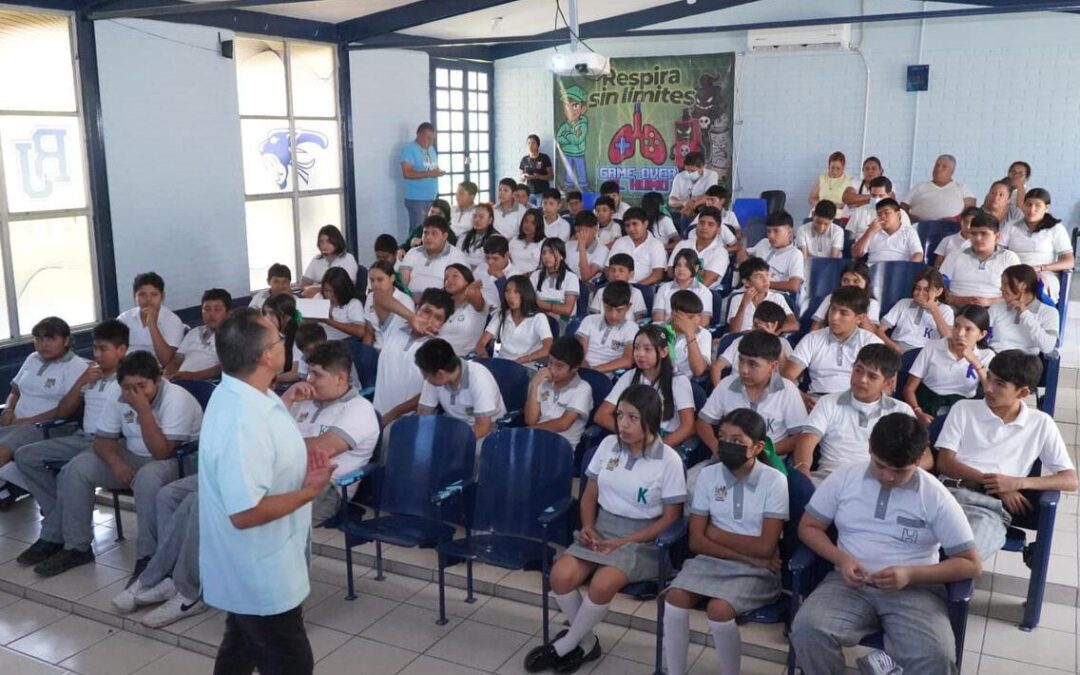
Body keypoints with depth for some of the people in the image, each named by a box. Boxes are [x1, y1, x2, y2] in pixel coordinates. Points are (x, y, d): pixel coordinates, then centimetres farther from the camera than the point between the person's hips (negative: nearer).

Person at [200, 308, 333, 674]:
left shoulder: (241, 393, 0)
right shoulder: (242, 421, -32)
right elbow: (246, 512, -33)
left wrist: (302, 468, -1)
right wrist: (309, 491, -21)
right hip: (260, 576, -9)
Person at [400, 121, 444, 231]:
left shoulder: (431, 149, 16)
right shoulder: (409, 149, -9)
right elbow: (407, 173, -19)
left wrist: (438, 172, -3)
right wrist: (428, 174, -24)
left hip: (433, 197, 8)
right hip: (416, 199, -8)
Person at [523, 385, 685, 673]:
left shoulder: (669, 460, -10)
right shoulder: (608, 444, 3)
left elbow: (670, 518, -8)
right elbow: (589, 496, 12)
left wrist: (623, 542, -16)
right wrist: (588, 526, -9)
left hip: (642, 539, -4)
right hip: (601, 529, 5)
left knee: (602, 584, -31)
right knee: (560, 575, -21)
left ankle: (564, 646, -5)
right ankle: (586, 644, 3)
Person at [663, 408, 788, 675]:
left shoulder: (774, 481, -9)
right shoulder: (708, 475, 0)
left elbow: (765, 547, -14)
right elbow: (696, 541, -3)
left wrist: (717, 534, -5)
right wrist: (748, 556, -12)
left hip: (757, 570, -3)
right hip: (712, 561, 3)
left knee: (719, 609, -29)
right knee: (674, 597, -23)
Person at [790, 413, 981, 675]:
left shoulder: (936, 496, -3)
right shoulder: (845, 476, 2)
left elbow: (971, 565, -1)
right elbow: (808, 527, 8)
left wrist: (911, 574, -16)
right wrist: (841, 559, -12)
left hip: (915, 589, -1)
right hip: (851, 583, 2)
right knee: (807, 628, -28)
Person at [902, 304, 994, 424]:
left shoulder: (987, 356, 7)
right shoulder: (932, 347, 5)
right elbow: (909, 388, 3)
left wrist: (974, 361, -13)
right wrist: (918, 413, -17)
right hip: (926, 405, -1)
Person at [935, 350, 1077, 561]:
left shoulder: (1041, 424, 14)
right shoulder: (963, 409, 15)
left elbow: (1070, 480, 10)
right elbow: (944, 463, 8)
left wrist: (1018, 483, -6)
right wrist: (990, 481, -6)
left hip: (991, 506, -1)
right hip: (950, 492, 1)